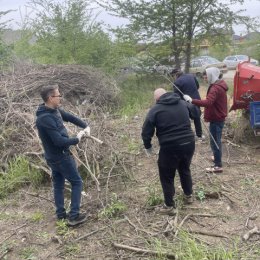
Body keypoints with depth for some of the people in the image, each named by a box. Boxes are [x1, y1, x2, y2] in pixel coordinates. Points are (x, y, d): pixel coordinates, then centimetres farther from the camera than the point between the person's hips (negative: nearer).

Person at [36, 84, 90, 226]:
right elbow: (59, 141, -30)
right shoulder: (45, 119, -28)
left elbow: (69, 117, 14)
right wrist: (77, 139, -15)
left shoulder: (54, 110, 0)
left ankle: (61, 214, 29)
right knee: (77, 182, 2)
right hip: (60, 157, -9)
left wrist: (85, 126, 2)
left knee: (58, 184, 16)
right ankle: (74, 216, 7)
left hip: (54, 156, 9)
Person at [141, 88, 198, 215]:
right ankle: (188, 195, 45)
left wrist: (148, 146, 9)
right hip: (189, 143, 6)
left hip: (170, 147, -5)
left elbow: (146, 131, -6)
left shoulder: (155, 109, -5)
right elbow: (195, 113, 28)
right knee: (185, 169, 29)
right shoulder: (183, 103, 9)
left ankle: (169, 206, 19)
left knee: (167, 176, 12)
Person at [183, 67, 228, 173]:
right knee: (216, 140, 25)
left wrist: (191, 100, -41)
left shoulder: (215, 88, -25)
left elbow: (208, 102, -39)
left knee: (214, 142, -3)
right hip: (219, 117, 10)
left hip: (216, 119, -10)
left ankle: (218, 166, 4)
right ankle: (217, 157, 43)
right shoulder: (219, 85, 9)